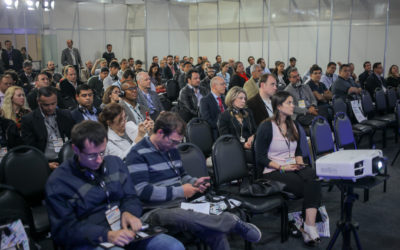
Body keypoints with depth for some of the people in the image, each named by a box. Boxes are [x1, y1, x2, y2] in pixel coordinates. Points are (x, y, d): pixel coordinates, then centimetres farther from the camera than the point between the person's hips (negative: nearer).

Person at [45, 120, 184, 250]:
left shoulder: (115, 163, 13)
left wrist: (128, 212, -8)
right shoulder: (58, 182, -4)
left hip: (124, 232, 6)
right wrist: (105, 235, -21)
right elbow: (63, 229, -8)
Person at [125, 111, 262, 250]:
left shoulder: (171, 149, 15)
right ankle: (233, 222, -29)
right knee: (184, 217, -40)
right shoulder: (138, 154, -9)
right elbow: (142, 191, -19)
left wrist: (194, 182, 5)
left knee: (216, 234, -21)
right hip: (156, 211, -6)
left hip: (180, 205, 7)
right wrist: (180, 191, -16)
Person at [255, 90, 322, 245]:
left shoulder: (293, 126, 15)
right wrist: (281, 167, -17)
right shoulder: (266, 127, -7)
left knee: (313, 176, -29)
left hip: (293, 167, 6)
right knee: (310, 186, -27)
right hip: (273, 172, -6)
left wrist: (299, 161, 2)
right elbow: (260, 158, -8)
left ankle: (309, 226, -35)